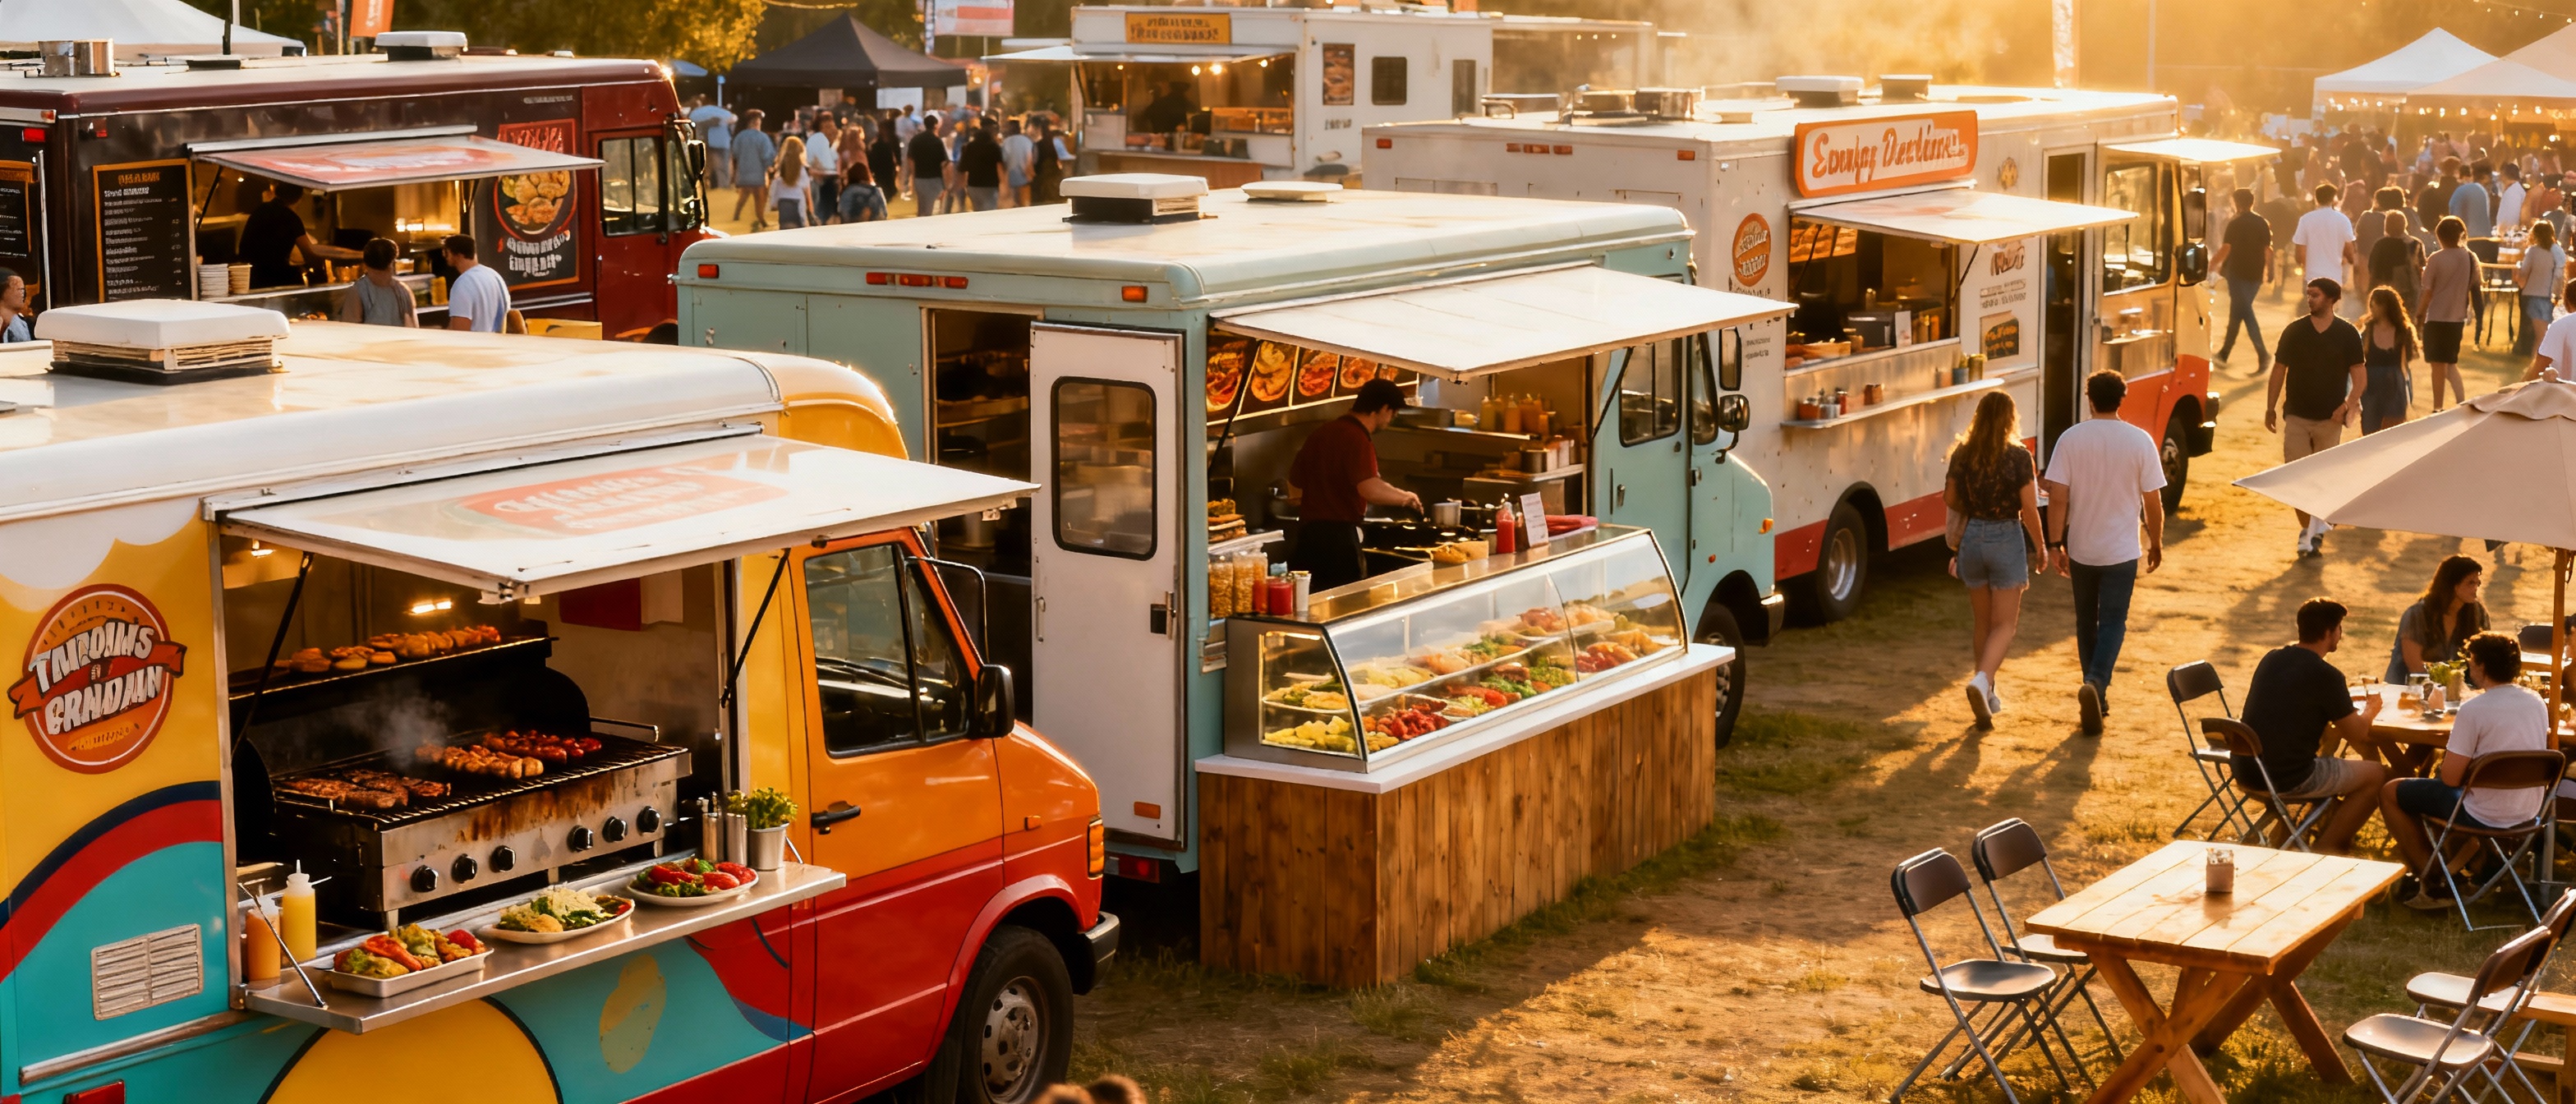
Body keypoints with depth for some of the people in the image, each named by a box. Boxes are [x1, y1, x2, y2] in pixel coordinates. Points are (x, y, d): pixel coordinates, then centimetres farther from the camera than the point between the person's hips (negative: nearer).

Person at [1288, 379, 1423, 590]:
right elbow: (1370, 489, -29)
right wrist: (1405, 497, -12)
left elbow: (1295, 477, 24)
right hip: (1339, 533, -8)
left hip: (1307, 529, 8)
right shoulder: (1357, 440, -15)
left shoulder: (1320, 432, 12)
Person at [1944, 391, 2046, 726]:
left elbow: (1951, 499, 6)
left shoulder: (1963, 454, -3)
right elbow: (2029, 509, -11)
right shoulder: (2018, 457, -13)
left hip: (1972, 538, 4)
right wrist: (2040, 547, 2)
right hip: (2006, 539, -4)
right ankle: (1982, 681, -22)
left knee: (1981, 622, 17)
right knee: (2004, 624, 2)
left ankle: (1988, 696, 25)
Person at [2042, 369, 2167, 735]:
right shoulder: (2140, 441, -9)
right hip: (2122, 550, -1)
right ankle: (2096, 684, -20)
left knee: (2086, 620, 17)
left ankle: (2096, 693, 26)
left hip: (2081, 549, 1)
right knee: (2113, 622, 3)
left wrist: (2055, 544, -3)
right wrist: (2156, 544, 9)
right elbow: (2153, 502, -5)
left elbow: (2058, 497, -10)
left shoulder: (2070, 440, -8)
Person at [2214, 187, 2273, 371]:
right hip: (2256, 274, 6)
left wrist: (2211, 264, -2)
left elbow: (2226, 249, -14)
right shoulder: (2263, 223, 5)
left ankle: (2263, 353, -20)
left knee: (2245, 313, -7)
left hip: (2238, 273, -6)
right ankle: (2225, 352, 26)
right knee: (2237, 311, 17)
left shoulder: (2235, 224, -11)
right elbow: (2267, 249, 8)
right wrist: (2266, 273, 18)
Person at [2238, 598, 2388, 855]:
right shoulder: (2326, 676, -14)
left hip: (2246, 773, 8)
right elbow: (2357, 735, -4)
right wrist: (2370, 710, 16)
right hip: (2287, 780, -8)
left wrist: (2345, 702, 27)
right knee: (2377, 775, 6)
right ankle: (2327, 848, 9)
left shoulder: (2271, 659, 8)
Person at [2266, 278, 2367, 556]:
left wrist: (2348, 405, -16)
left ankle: (2316, 527, 26)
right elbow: (2279, 371, 8)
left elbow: (2360, 377, -1)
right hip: (2296, 416, 1)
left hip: (2329, 418, -1)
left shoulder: (2347, 334, -1)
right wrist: (2270, 408, 5)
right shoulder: (2294, 331, 2)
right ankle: (2307, 529, 5)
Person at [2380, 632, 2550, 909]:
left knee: (2390, 793, 10)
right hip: (2529, 813, 8)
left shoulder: (2474, 709, -22)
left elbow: (2450, 778, -20)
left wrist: (2449, 753, 2)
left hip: (2485, 817, -8)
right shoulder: (2537, 703, 0)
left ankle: (2432, 884, 12)